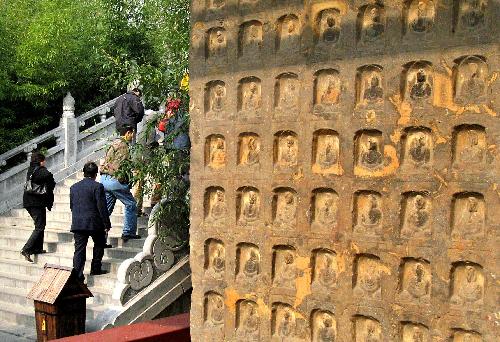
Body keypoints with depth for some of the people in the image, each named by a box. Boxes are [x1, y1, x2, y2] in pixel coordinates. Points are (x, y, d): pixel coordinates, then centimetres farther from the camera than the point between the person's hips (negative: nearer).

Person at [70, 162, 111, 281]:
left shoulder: (74, 187, 9)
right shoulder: (97, 186, -9)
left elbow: (71, 206, 16)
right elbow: (102, 207, -11)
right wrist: (107, 224, -5)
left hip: (77, 223, 4)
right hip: (94, 222, -4)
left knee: (79, 249, 3)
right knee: (99, 244, 20)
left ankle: (77, 275, -3)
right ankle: (95, 268, 22)